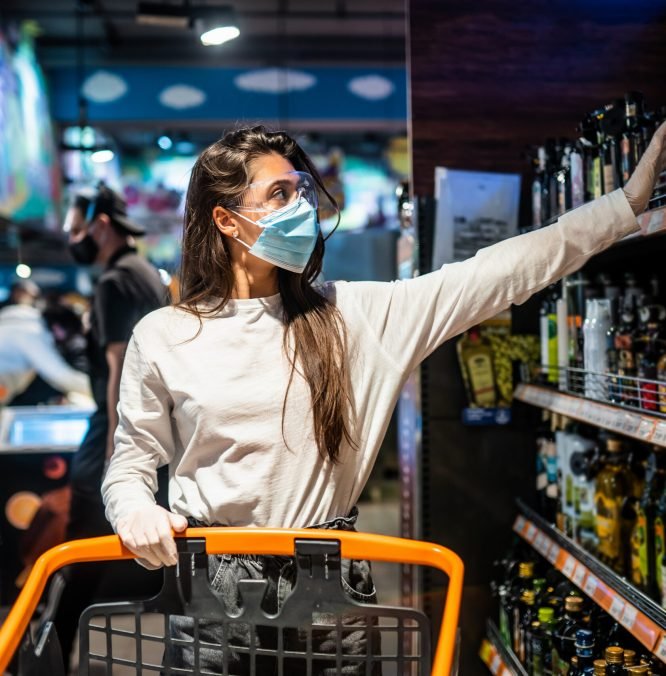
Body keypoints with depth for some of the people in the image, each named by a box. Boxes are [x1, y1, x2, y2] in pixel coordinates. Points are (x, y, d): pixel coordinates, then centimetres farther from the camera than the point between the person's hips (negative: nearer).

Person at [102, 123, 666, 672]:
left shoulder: (350, 316, 0)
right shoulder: (163, 337, -2)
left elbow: (497, 275, -5)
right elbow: (131, 465, 6)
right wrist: (137, 512, -18)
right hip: (212, 585, -1)